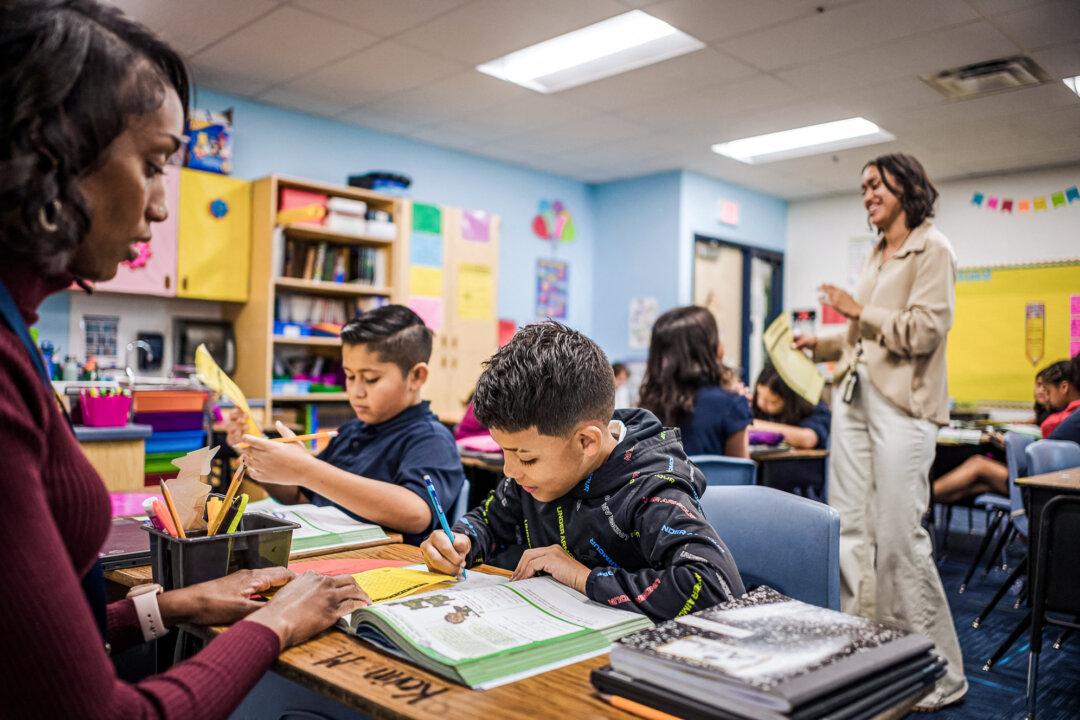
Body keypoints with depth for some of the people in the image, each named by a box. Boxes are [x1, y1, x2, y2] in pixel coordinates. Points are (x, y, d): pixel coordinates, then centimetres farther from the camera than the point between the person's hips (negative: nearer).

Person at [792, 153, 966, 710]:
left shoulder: (931, 248, -2)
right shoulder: (875, 258, 21)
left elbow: (926, 330, -13)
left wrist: (859, 312, -8)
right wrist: (821, 345, 18)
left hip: (901, 401, -8)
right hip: (854, 395, 8)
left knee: (898, 535, -8)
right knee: (849, 531, 6)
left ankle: (940, 674, 7)